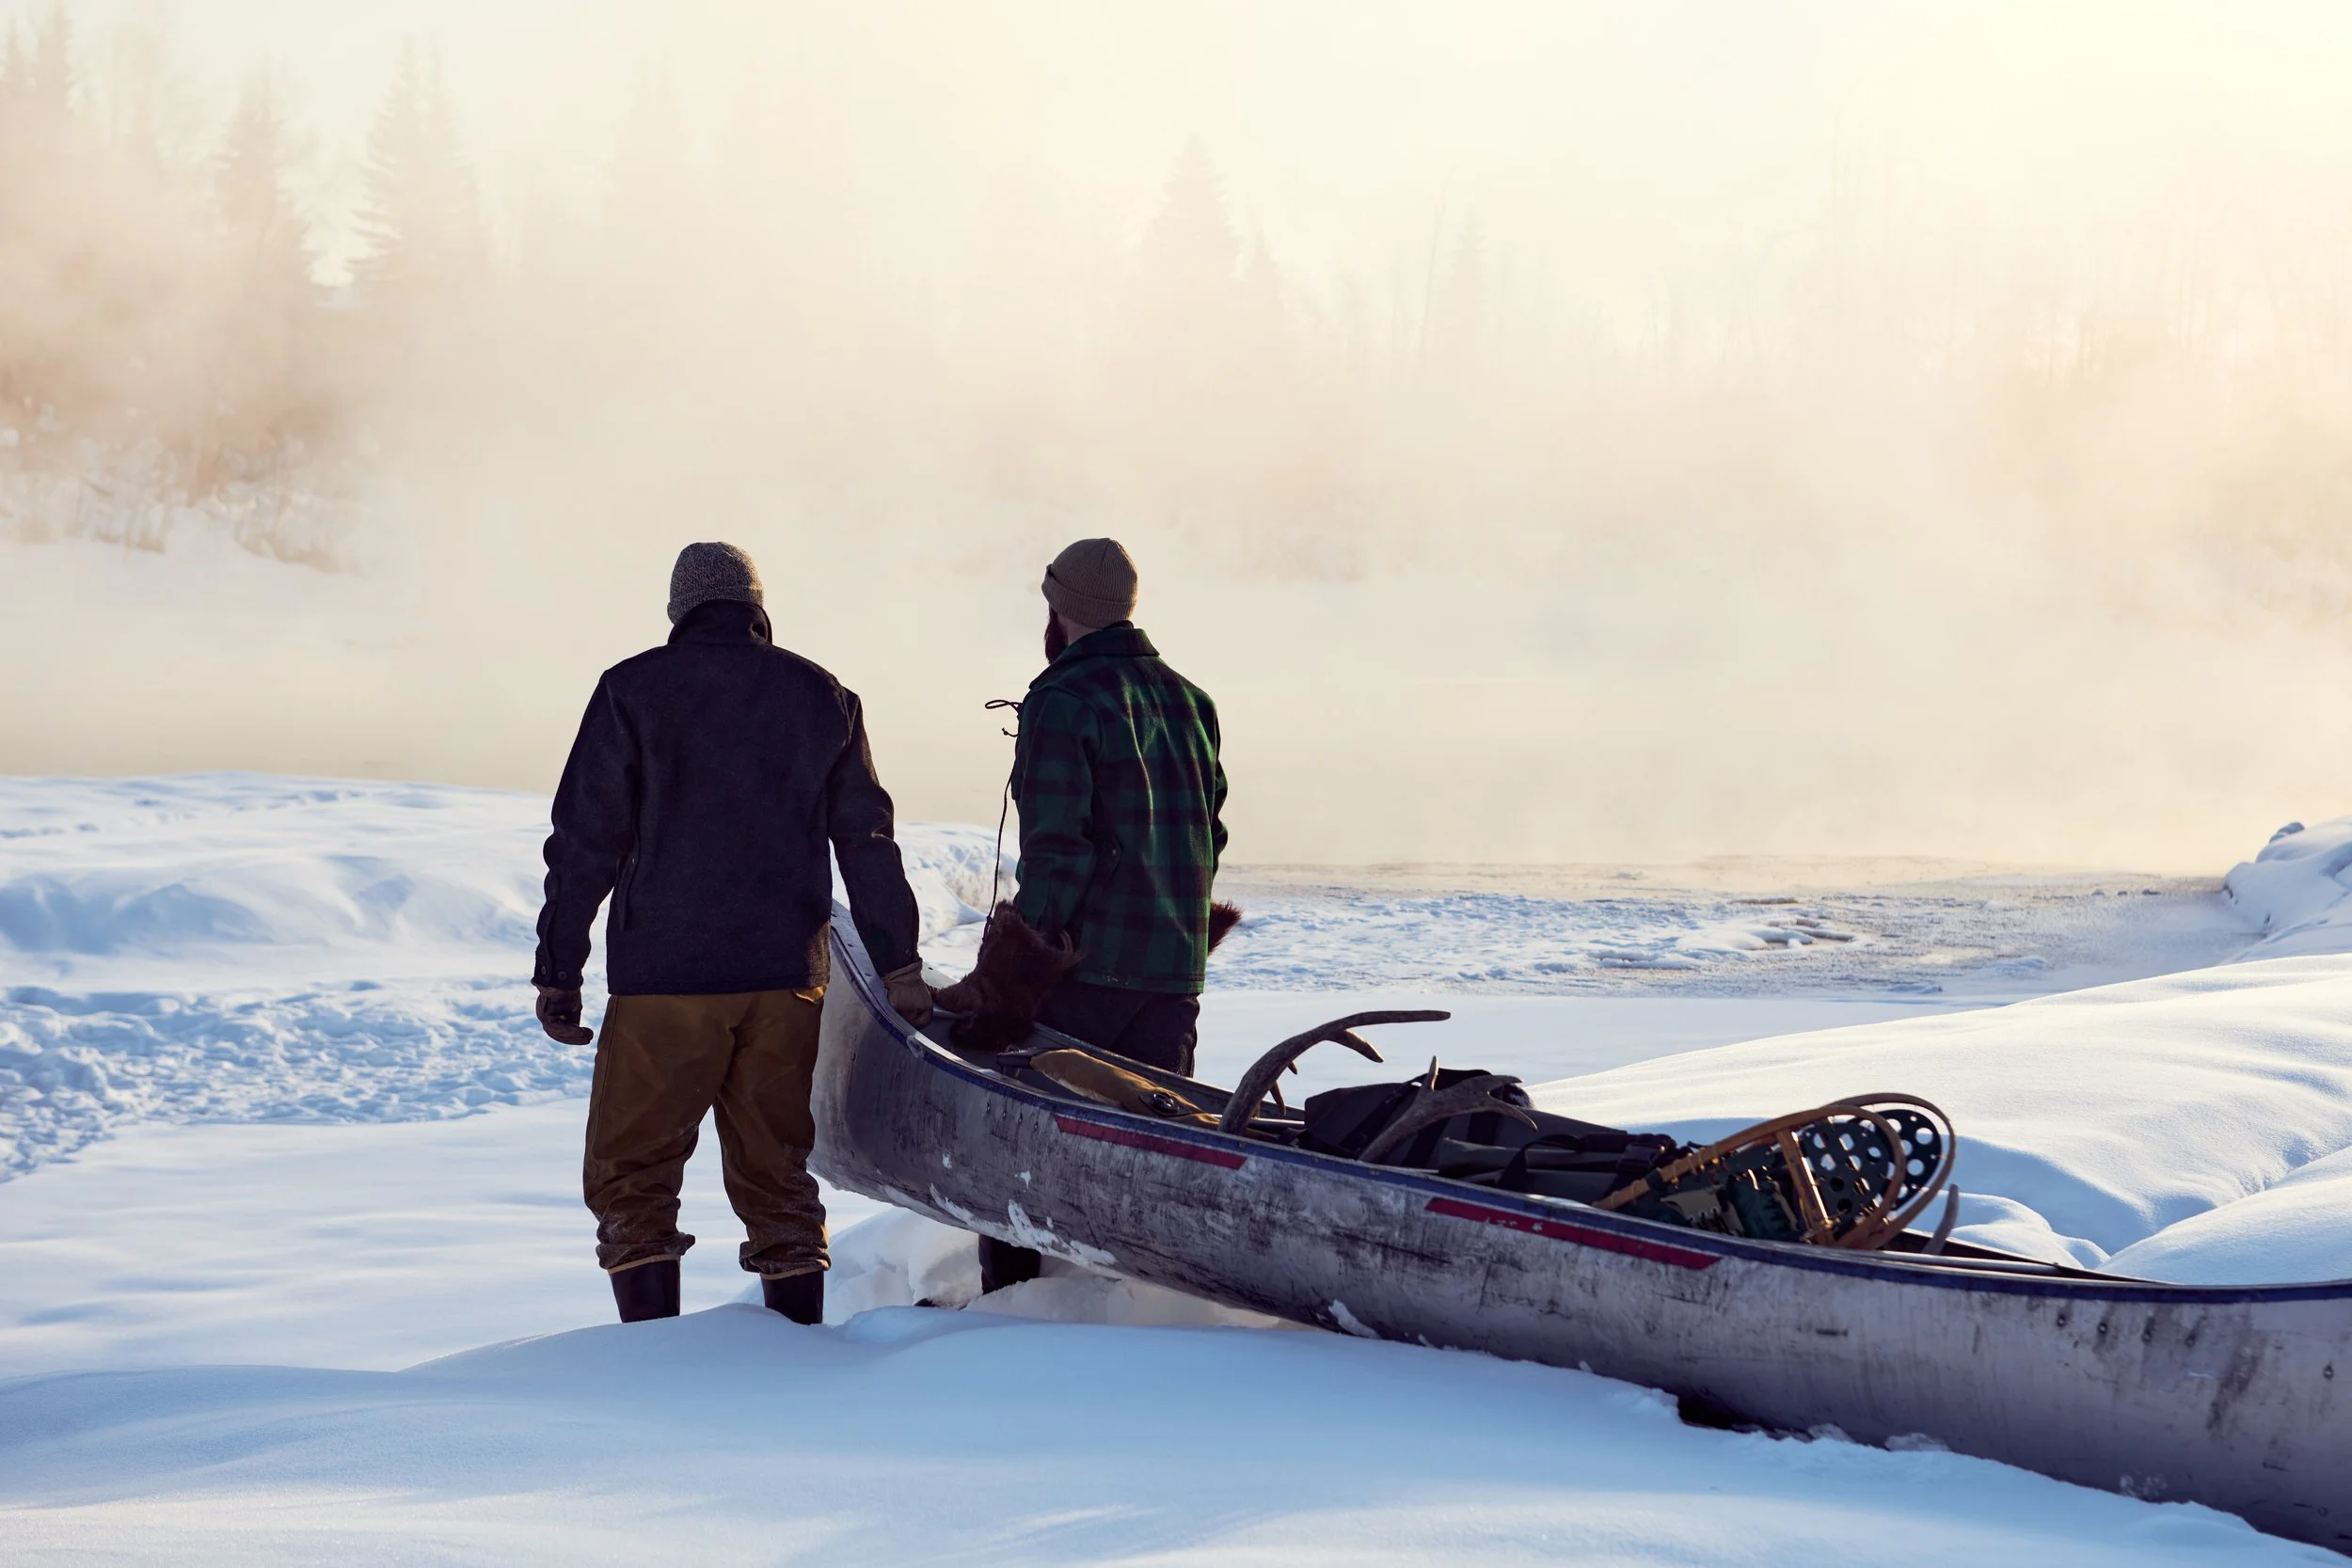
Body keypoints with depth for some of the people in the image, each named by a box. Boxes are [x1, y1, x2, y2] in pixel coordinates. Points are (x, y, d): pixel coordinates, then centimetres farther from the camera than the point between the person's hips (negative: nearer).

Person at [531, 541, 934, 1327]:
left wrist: (557, 973, 0)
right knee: (777, 1178, 12)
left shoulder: (633, 690, 0)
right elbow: (869, 843, 12)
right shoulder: (822, 696, 10)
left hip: (663, 978, -3)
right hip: (786, 981, 4)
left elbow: (585, 840, -4)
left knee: (632, 1176, 3)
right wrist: (900, 970, 17)